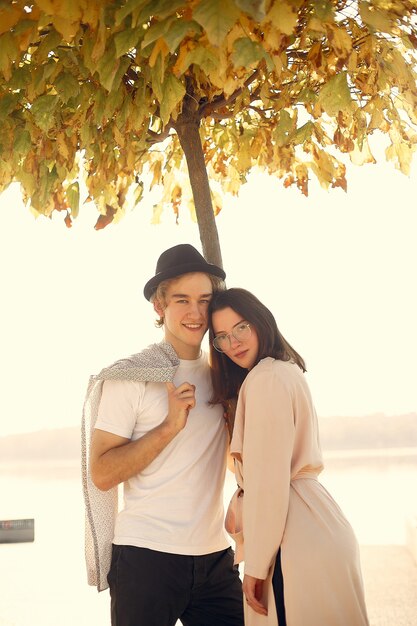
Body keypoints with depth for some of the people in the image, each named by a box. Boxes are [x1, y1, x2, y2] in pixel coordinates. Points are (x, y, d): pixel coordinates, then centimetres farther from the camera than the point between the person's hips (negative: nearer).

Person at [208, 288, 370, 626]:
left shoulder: (266, 378, -14)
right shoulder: (287, 370, 16)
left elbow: (268, 479, -18)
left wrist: (256, 566, -13)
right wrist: (239, 510, 20)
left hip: (299, 542, -10)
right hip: (317, 524, 10)